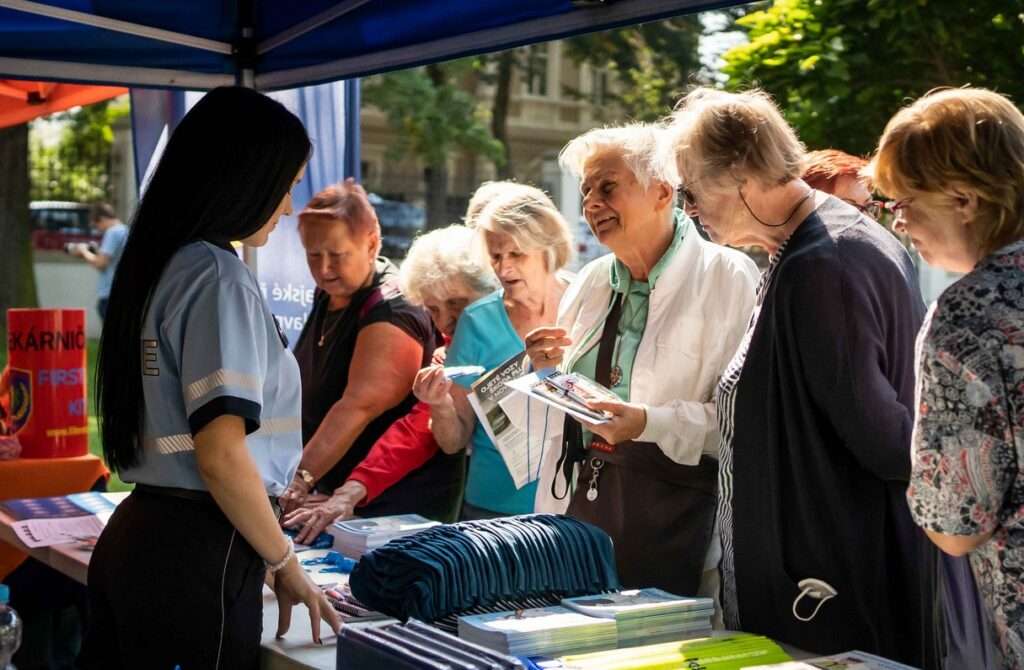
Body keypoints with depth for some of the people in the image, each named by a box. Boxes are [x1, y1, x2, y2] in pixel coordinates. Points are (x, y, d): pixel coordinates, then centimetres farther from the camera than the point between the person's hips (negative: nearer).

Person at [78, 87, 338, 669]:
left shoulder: (156, 267, 10)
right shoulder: (219, 277, -16)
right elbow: (221, 455, -21)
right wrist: (285, 563, -8)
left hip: (135, 535, 9)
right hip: (198, 555, -8)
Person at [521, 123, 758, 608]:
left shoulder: (728, 277, -8)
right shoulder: (592, 282, 13)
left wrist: (649, 423, -25)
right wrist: (545, 372, 1)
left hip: (674, 510, -6)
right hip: (584, 499, 6)